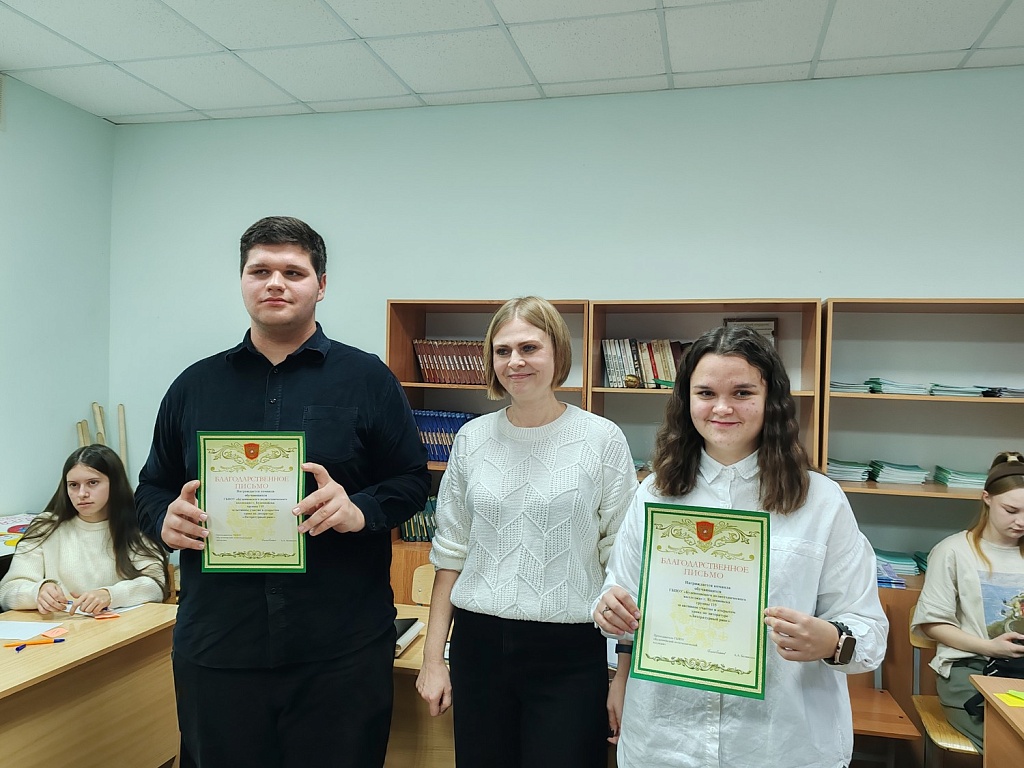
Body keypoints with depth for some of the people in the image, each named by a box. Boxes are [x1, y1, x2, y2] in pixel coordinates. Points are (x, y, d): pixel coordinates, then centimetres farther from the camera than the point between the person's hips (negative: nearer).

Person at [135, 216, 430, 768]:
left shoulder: (367, 379, 1)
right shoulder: (196, 385, 10)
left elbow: (413, 480, 2)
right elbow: (152, 487, 16)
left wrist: (360, 510, -17)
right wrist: (165, 518, -6)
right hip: (215, 647, 3)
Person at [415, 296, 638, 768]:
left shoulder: (602, 439, -6)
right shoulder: (473, 437, 3)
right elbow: (450, 553, 9)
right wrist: (433, 656, 8)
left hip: (569, 653, -3)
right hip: (479, 642, 3)